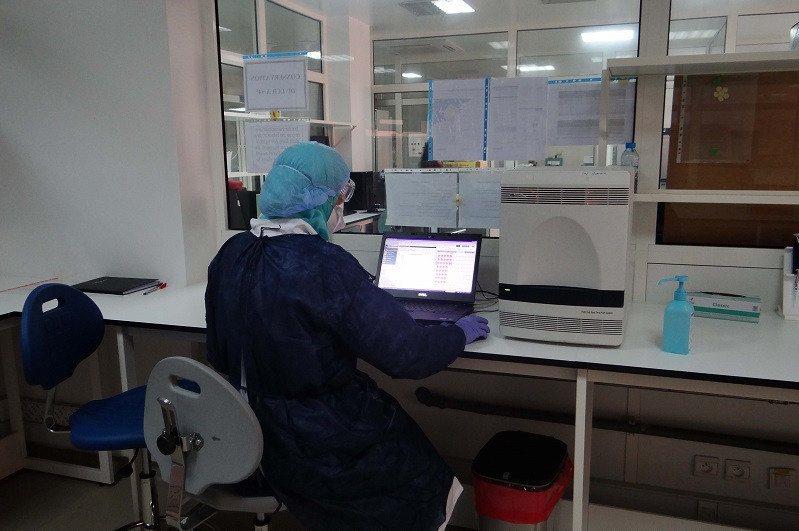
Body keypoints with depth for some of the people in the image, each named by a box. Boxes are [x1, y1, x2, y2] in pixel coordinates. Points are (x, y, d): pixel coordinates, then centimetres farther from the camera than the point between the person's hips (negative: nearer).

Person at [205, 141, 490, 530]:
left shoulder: (231, 254, -3)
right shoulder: (324, 265, -25)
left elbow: (219, 357, 9)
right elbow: (408, 355, -22)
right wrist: (461, 332, -3)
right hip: (324, 452, -7)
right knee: (439, 487, 15)